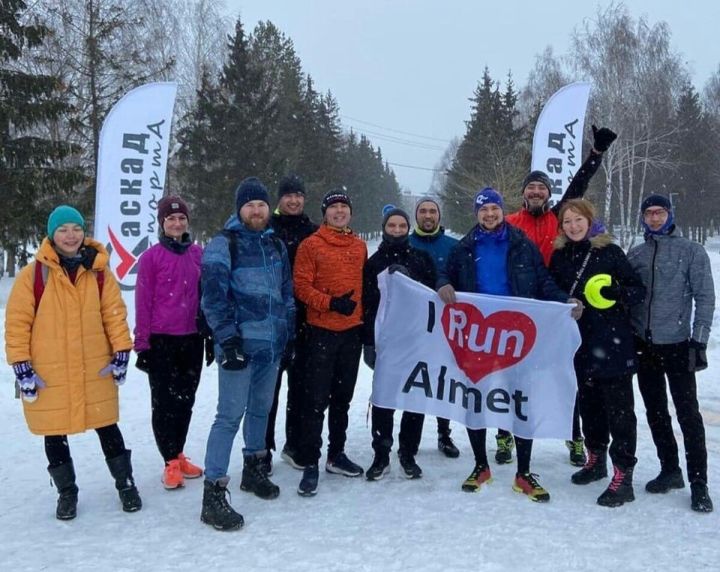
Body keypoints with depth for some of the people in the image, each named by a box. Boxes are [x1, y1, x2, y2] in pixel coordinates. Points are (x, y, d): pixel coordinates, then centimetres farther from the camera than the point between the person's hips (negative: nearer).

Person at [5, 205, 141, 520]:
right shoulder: (33, 274, -7)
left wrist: (121, 353, -1)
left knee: (107, 427, 10)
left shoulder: (99, 271, 0)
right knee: (55, 433, 11)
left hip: (96, 369, 1)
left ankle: (125, 484, 27)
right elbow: (17, 322, -5)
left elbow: (115, 313, 3)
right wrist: (21, 366, -8)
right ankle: (66, 492, 29)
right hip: (48, 373, -1)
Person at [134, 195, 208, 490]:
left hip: (192, 340, 4)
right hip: (161, 341, -3)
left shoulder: (198, 254, 4)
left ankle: (179, 455, 26)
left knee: (185, 400, 12)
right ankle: (171, 463, 12)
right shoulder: (151, 257, -6)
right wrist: (142, 344, -6)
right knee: (164, 401, 3)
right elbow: (143, 303, -5)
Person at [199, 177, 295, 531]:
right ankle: (214, 493, -4)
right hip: (240, 343, -7)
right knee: (231, 415, -8)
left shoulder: (276, 245, 15)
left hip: (272, 343, 7)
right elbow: (213, 296, -13)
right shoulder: (223, 244, -6)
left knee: (261, 409, 18)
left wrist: (289, 333, 17)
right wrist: (227, 339, -18)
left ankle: (253, 470, 35)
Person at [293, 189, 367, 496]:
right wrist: (330, 302, -22)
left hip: (352, 331, 5)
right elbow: (301, 286, -10)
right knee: (317, 399, -4)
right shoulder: (311, 245, -5)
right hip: (322, 332, -5)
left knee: (343, 396, 14)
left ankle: (336, 454, 28)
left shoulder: (360, 246, 11)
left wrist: (365, 319, 16)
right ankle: (310, 464, 4)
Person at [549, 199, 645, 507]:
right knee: (588, 403, 17)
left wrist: (619, 292, -25)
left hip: (612, 344, -5)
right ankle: (596, 459, 34)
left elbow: (638, 289, -6)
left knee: (619, 407, -2)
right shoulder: (559, 256, 6)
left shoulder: (610, 251, -6)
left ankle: (622, 476, 2)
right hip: (579, 343, 5)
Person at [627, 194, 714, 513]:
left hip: (677, 346, -4)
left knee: (688, 413, -3)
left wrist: (699, 340, -10)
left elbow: (705, 298, -4)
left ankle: (698, 483, 5)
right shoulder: (635, 254, 9)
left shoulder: (691, 252, -2)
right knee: (655, 412, 11)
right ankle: (670, 471, 25)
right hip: (644, 345, 4)